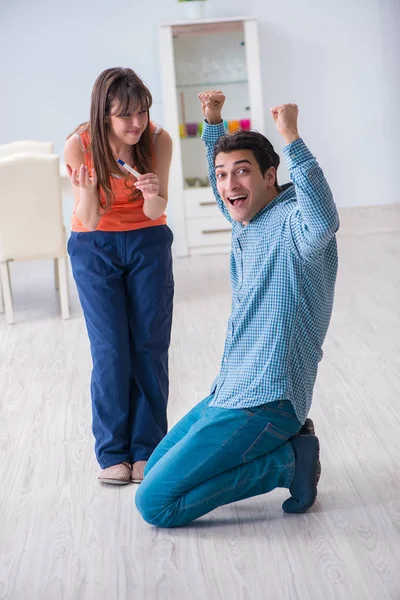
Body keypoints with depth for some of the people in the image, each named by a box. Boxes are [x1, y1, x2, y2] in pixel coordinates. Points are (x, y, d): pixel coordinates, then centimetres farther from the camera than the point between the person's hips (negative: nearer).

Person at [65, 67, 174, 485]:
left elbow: (155, 212, -18)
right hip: (94, 248, -1)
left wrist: (153, 194, -40)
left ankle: (147, 450, 8)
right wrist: (87, 191, -40)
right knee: (110, 351, -7)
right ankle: (113, 454, 4)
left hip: (148, 244, 1)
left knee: (149, 348, -1)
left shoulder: (158, 140, -19)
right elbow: (89, 222, -20)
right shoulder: (79, 146, -21)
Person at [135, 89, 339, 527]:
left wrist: (291, 138, -41)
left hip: (263, 404, -10)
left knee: (154, 503, -14)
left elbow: (323, 222, -44)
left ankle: (288, 461, -4)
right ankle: (285, 445, 13)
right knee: (154, 471, 24)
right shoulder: (247, 221, 9)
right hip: (228, 393, 10)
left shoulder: (292, 222, -18)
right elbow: (222, 192, 33)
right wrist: (213, 121, 22)